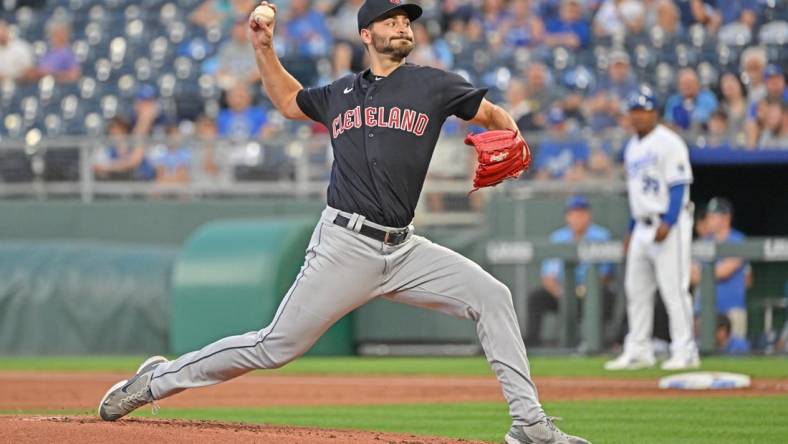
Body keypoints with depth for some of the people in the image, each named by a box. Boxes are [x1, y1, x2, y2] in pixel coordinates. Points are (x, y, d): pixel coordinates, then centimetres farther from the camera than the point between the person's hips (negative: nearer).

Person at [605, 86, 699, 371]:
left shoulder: (668, 142, -8)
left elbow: (679, 186, -15)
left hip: (669, 224, -9)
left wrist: (667, 223, -24)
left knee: (673, 287, -11)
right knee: (635, 288, 9)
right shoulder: (632, 147, 17)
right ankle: (638, 352, 15)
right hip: (643, 226, 9)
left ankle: (685, 351, -7)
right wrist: (632, 231, 20)